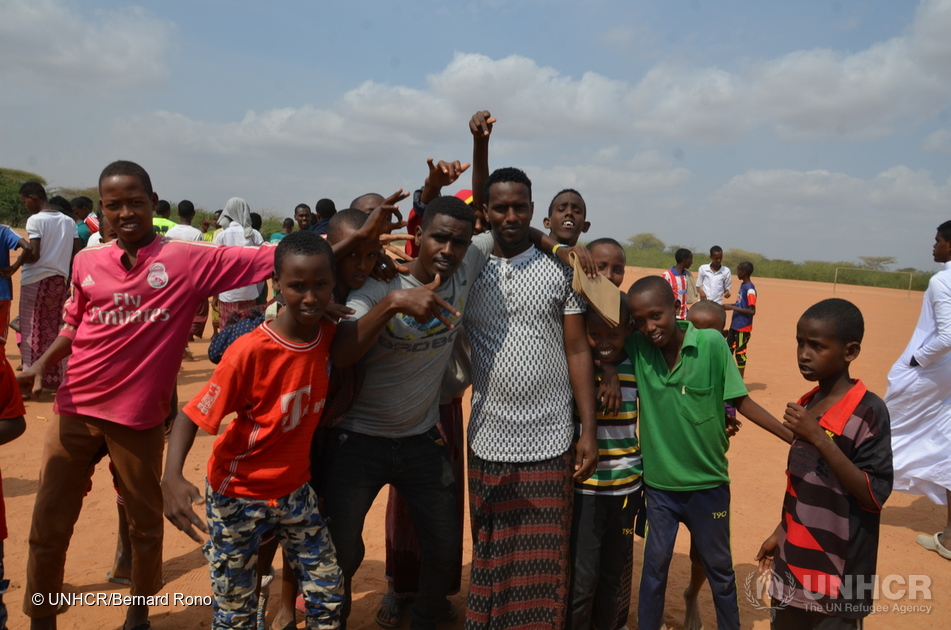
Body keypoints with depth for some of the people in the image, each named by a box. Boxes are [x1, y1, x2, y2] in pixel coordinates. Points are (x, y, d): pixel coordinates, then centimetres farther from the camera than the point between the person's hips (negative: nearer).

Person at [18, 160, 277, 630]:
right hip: (75, 410, 3)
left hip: (141, 417, -3)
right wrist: (41, 365, 4)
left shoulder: (189, 260, -10)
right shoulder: (87, 262, 3)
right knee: (48, 525, 12)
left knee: (145, 523, 15)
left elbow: (272, 258, -14)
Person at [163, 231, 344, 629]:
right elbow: (192, 416, -24)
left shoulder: (328, 335, -9)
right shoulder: (250, 351, -27)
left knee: (328, 595, 11)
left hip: (295, 491, 5)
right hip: (238, 496, -4)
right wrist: (172, 477, -39)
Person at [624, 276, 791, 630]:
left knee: (719, 568, 18)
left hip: (708, 483, -1)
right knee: (654, 565, 15)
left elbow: (742, 402, -8)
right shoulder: (636, 347, -11)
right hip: (658, 483, 1)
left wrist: (796, 439, -11)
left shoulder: (712, 344, -16)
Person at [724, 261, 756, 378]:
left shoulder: (750, 289, -19)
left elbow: (752, 311, -24)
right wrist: (730, 306, 9)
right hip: (734, 325, 9)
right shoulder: (742, 285, 10)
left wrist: (733, 307, -24)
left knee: (740, 353, 1)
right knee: (728, 350, 14)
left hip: (743, 328, -9)